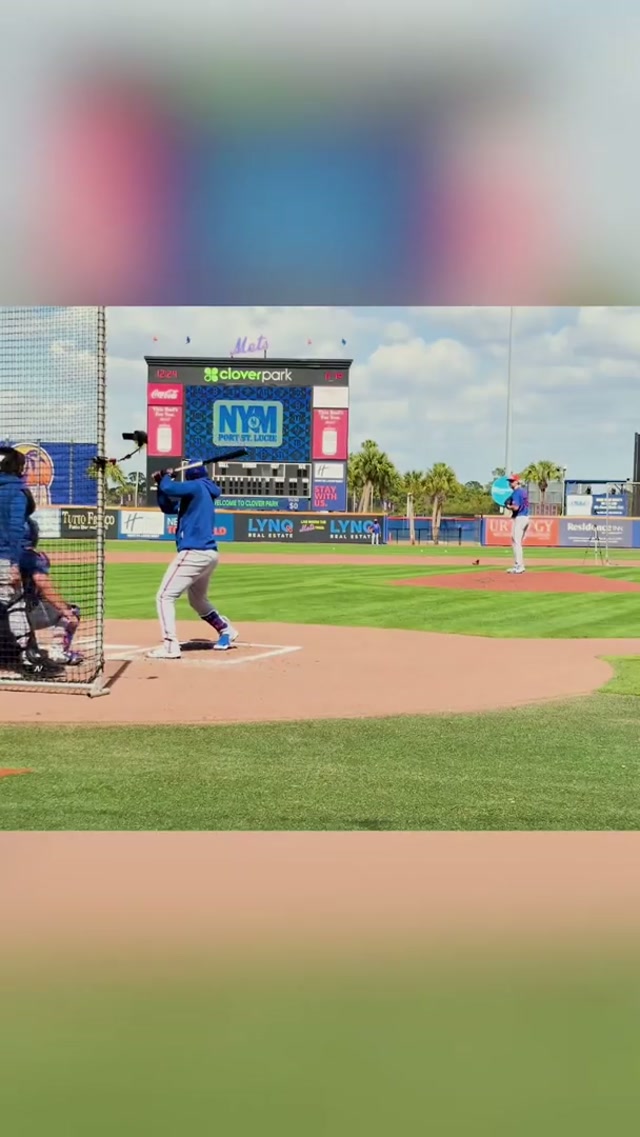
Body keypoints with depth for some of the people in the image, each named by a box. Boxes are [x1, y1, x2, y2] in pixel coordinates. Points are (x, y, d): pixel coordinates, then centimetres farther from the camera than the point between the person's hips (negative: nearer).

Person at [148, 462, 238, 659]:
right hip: (209, 554, 10)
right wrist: (161, 482, 13)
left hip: (194, 553, -10)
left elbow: (170, 488, -22)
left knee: (165, 596, -10)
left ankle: (170, 645, -19)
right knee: (198, 600, 30)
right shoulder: (203, 493, 20)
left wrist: (165, 477, 1)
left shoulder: (197, 487, -7)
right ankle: (226, 630, 42)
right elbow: (167, 507, 24)